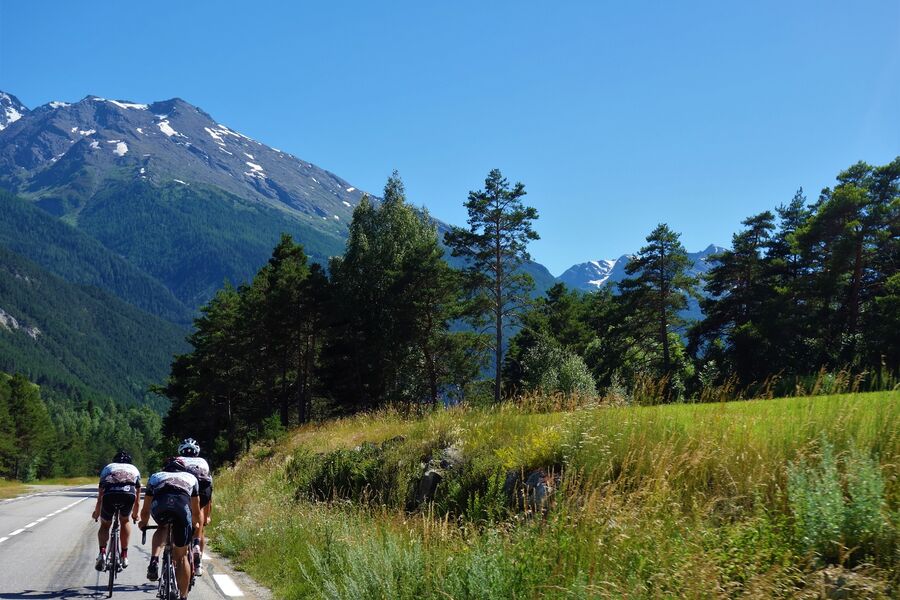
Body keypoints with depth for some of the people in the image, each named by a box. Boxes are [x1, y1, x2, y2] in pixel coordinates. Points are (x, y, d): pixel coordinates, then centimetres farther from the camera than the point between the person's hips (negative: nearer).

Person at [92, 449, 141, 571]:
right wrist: (135, 514, 53)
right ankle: (124, 555, 23)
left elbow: (100, 495, 36)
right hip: (129, 493, 0)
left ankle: (102, 552, -1)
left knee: (105, 525, 22)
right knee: (125, 521, 28)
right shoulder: (134, 469, 35)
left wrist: (96, 513, 50)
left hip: (109, 494, 0)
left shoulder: (107, 468, 35)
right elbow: (137, 497, 39)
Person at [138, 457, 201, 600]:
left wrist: (143, 523, 65)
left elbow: (145, 510, 44)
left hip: (159, 505, 0)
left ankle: (154, 561, 9)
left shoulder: (155, 477, 39)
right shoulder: (191, 477, 39)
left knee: (162, 528, 34)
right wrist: (195, 525, 66)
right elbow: (196, 511, 45)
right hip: (182, 505, 0)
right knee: (181, 556, 15)